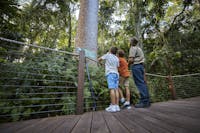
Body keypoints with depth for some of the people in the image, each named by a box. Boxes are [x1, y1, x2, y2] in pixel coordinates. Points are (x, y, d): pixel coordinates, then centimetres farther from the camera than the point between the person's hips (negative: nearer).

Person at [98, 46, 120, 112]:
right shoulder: (117, 58, 19)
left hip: (110, 73, -6)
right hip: (116, 74, 6)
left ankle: (113, 106, -15)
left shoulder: (107, 55, 7)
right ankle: (117, 106, 0)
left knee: (112, 89, -12)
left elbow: (99, 59, 15)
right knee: (116, 89, 0)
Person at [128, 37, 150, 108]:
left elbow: (131, 59, -15)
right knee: (143, 83, 7)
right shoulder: (139, 48, 24)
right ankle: (147, 101, 12)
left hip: (136, 66, -9)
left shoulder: (132, 48, -4)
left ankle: (144, 101, -7)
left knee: (140, 84, -10)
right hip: (141, 65, 9)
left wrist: (128, 63, 5)